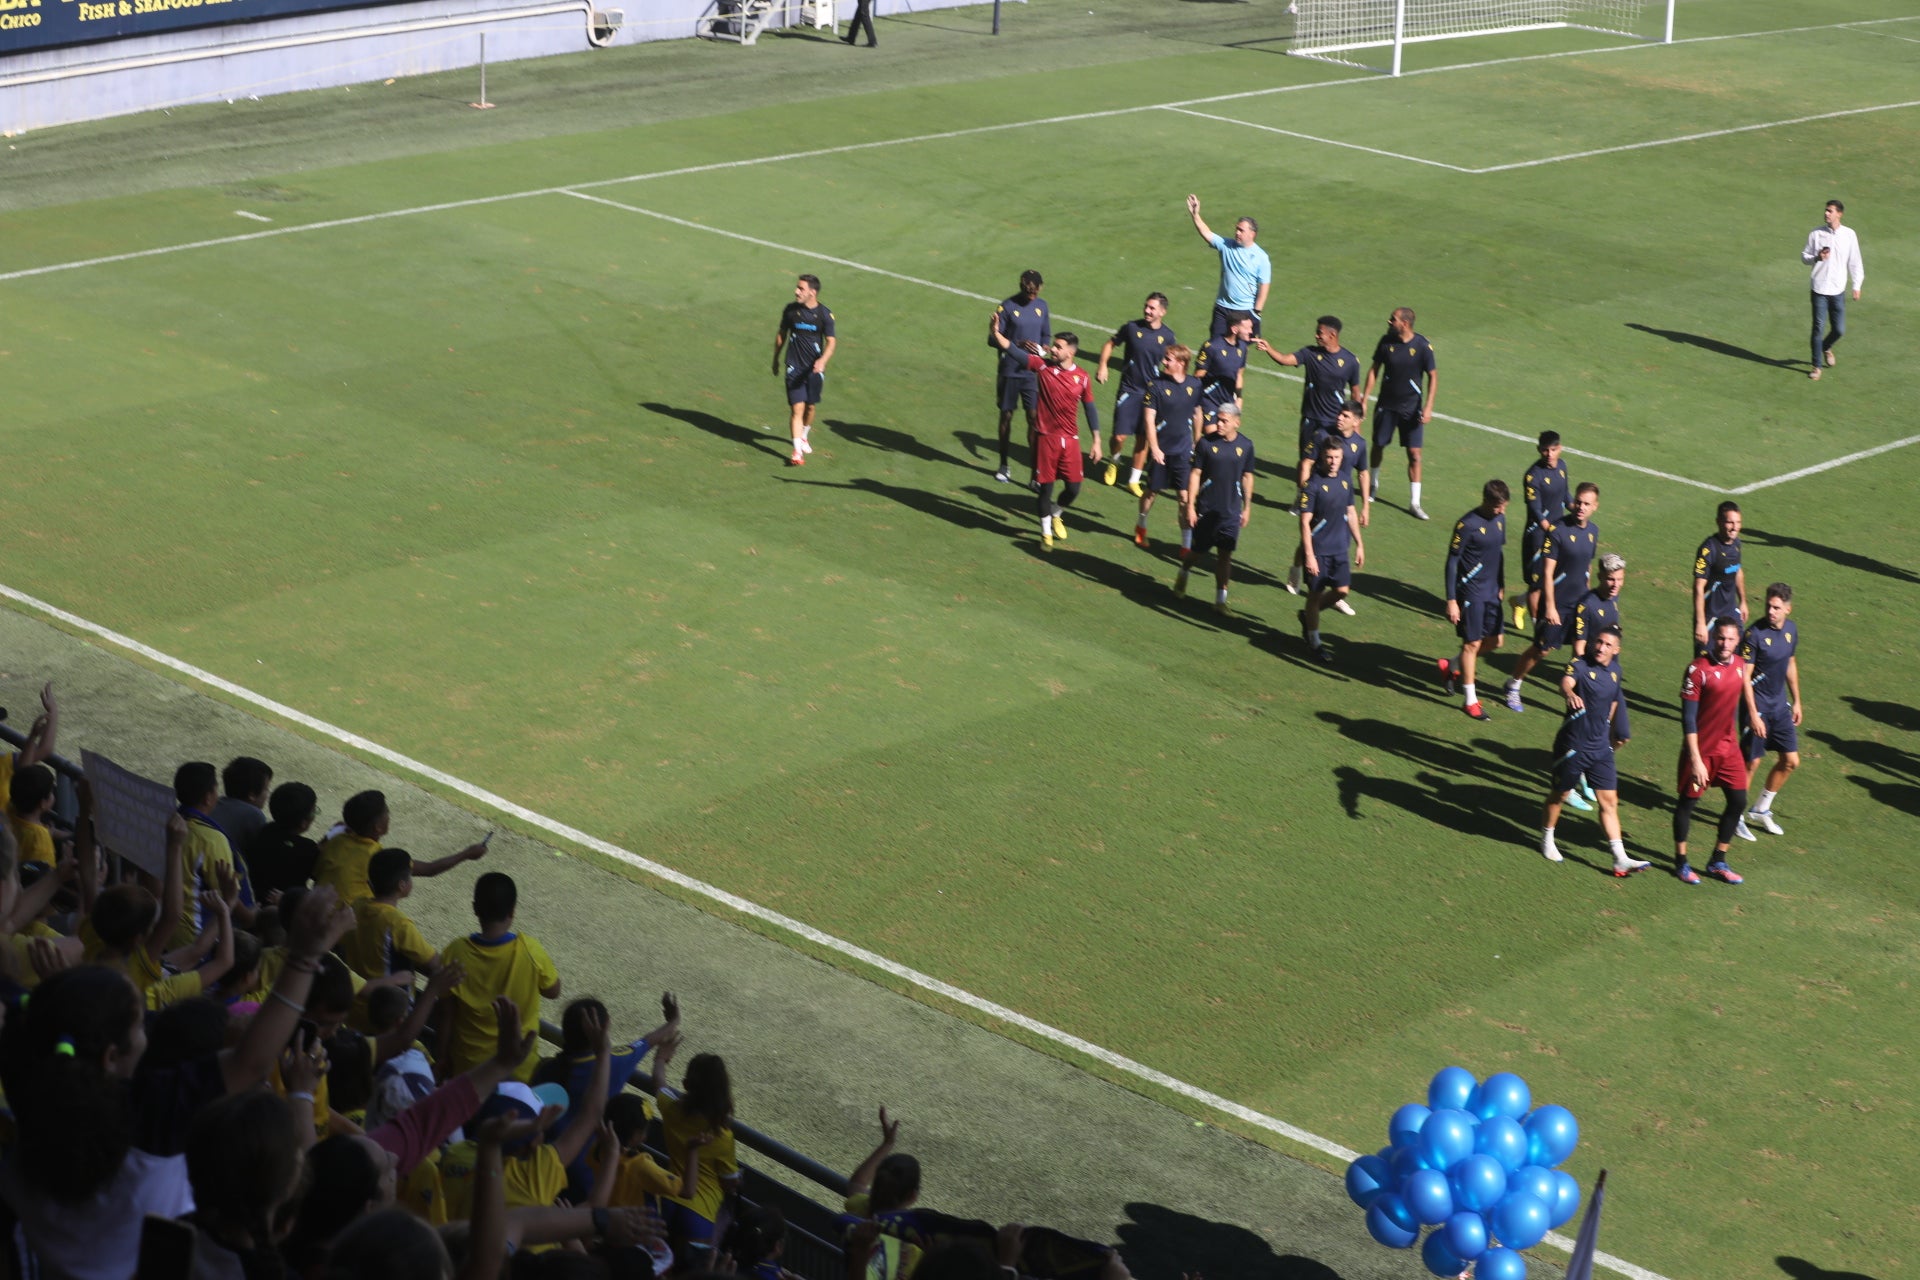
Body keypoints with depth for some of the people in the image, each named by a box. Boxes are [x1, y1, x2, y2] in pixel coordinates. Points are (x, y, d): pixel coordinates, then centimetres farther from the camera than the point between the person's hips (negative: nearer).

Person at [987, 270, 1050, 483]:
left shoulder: (1042, 307, 4)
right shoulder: (1007, 307, -11)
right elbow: (992, 340, -11)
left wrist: (1044, 347, -7)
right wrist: (1019, 344, -23)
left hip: (1032, 372, 3)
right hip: (1010, 372, -3)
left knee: (1034, 418, -3)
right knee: (1006, 416, 9)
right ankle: (1003, 465, 23)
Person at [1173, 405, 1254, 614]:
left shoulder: (1246, 446, 0)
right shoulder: (1206, 444, -7)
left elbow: (1247, 477, 10)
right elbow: (1195, 474, -4)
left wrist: (1247, 507, 12)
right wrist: (1189, 505, -7)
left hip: (1231, 511, 1)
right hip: (1206, 508, -1)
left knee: (1225, 554, -2)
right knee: (1199, 549, 10)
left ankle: (1220, 599, 3)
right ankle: (1183, 574, 41)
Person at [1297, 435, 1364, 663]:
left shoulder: (1345, 482, 4)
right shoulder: (1314, 484, -16)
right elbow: (1305, 522, -17)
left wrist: (1359, 544, 15)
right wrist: (1309, 555, -21)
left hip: (1340, 549, 6)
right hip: (1318, 550, -6)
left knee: (1341, 590, 5)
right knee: (1315, 593, 4)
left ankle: (1308, 615, 31)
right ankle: (1314, 642, 18)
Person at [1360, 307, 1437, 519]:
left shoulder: (1422, 346, -15)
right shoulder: (1386, 341, -6)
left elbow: (1433, 376, -7)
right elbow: (1374, 370, 4)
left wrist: (1428, 406, -15)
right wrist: (1364, 398, 0)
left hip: (1411, 408, -3)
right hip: (1386, 404, 3)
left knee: (1414, 454, -5)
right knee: (1378, 445, 14)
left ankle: (1414, 503, 3)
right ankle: (1374, 484, 41)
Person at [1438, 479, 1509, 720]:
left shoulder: (1500, 519, 4)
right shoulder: (1467, 524, -18)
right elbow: (1452, 562, -14)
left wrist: (1501, 586, 21)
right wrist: (1451, 600, -17)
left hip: (1492, 592, 7)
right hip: (1471, 592, -7)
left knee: (1495, 641, 11)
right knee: (1472, 643, -1)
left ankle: (1452, 666, 32)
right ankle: (1470, 700, 10)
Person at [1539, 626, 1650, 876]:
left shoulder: (1614, 670, 5)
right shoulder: (1579, 666, -16)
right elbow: (1565, 683, -39)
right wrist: (1570, 694, -62)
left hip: (1601, 746, 5)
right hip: (1573, 745, -5)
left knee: (1609, 801, 1)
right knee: (1559, 794, 12)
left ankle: (1620, 859, -1)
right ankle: (1547, 841, 36)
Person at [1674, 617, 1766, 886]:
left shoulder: (1739, 663, -2)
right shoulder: (1699, 670, -21)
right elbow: (1688, 718, -21)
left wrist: (1754, 714, 32)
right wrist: (1695, 759, -24)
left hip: (1729, 747, 6)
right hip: (1702, 749, -6)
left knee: (1738, 801, 7)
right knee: (1688, 801, 6)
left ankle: (1718, 862, 22)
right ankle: (1680, 862, 22)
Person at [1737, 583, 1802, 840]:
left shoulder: (1791, 629, 2)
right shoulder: (1755, 633, -19)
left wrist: (1796, 702, 19)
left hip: (1780, 704, 7)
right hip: (1758, 704, -7)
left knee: (1790, 761, 11)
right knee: (1752, 762, -2)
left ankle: (1761, 811, 28)